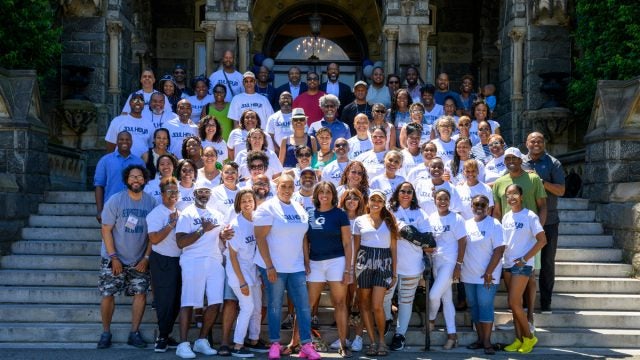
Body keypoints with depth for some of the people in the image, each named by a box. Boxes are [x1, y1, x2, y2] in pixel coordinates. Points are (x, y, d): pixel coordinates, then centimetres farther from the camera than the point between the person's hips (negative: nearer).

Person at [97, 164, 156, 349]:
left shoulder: (151, 202, -3)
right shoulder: (115, 200, -9)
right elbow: (106, 230, -9)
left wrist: (146, 257, -5)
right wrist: (113, 257, -14)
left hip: (139, 260, 2)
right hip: (113, 258, -2)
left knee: (140, 293, -2)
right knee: (107, 294, -1)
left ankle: (134, 333, 9)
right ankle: (106, 332, 13)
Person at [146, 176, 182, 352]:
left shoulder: (179, 213, 13)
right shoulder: (156, 214, -9)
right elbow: (154, 239, -21)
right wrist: (171, 224, -19)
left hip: (178, 260, 7)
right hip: (162, 261, -7)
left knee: (176, 301, 10)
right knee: (165, 300, -5)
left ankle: (166, 335, 21)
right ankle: (162, 337, 6)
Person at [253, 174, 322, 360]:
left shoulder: (300, 209, 11)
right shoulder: (267, 208, -8)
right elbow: (260, 238, -12)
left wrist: (306, 262, 9)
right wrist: (269, 266, -16)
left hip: (296, 267, 5)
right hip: (274, 267, -5)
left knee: (304, 306, 1)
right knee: (275, 306, 4)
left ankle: (306, 345, 5)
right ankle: (275, 344, 14)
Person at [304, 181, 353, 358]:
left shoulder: (340, 214, -1)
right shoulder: (310, 214, 6)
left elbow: (347, 243, -2)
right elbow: (305, 240, 9)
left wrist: (348, 269, -7)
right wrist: (306, 262, -2)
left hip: (336, 262, -2)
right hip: (315, 263, 2)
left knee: (339, 303, 0)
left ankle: (343, 344, 6)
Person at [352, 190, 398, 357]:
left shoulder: (389, 222, 11)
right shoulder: (360, 221, 9)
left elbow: (394, 248, 11)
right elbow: (355, 246, 10)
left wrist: (395, 273, 6)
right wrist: (352, 269, 3)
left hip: (383, 264, -1)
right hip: (364, 263, 1)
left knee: (377, 306, -11)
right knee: (365, 304, 2)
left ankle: (381, 340, 7)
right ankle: (372, 341, 12)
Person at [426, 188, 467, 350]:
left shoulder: (456, 219, -7)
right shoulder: (431, 218, 8)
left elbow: (462, 243, -8)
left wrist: (458, 265, -13)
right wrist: (426, 247, -3)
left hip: (450, 262, -5)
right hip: (436, 262, 5)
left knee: (434, 294, -13)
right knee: (446, 298, 9)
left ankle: (431, 320, 16)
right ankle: (452, 334, 14)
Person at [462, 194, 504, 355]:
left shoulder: (494, 225, -7)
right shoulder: (466, 224, 8)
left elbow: (499, 250, -12)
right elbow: (461, 248, 13)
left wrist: (488, 273, -15)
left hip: (487, 275, -5)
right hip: (469, 275, 5)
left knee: (485, 306, -6)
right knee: (474, 306, 9)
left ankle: (487, 341, 0)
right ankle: (480, 339, 17)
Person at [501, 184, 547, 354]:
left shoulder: (530, 216, -10)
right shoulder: (506, 217, 9)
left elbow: (542, 240, -13)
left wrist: (525, 259, -15)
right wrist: (502, 257, 6)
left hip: (522, 265, -7)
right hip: (507, 264, 7)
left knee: (514, 302, -9)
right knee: (514, 303, 8)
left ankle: (529, 337, 6)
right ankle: (519, 339, 15)